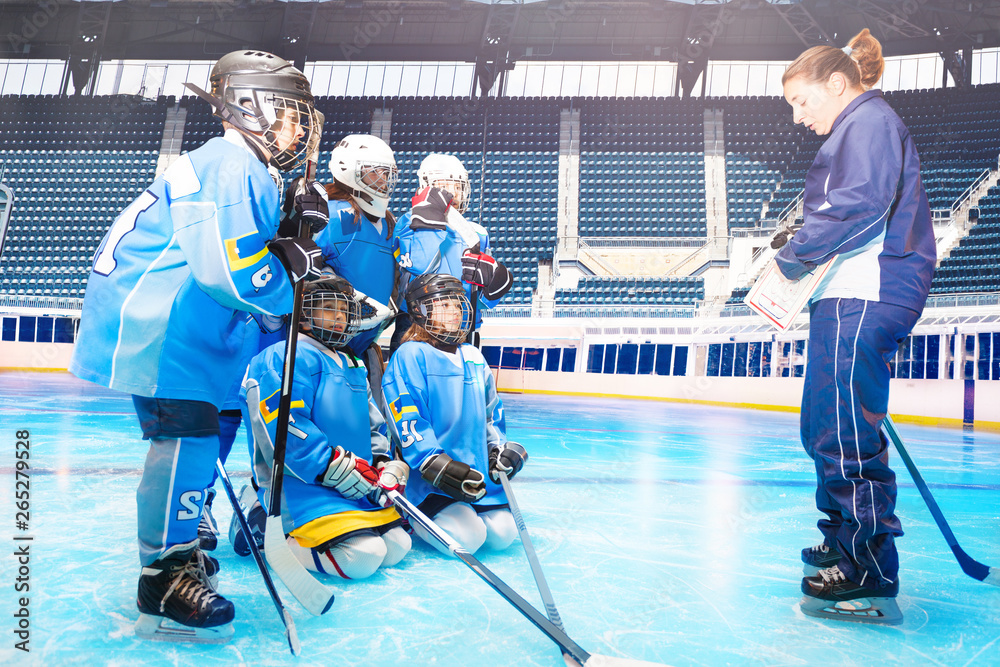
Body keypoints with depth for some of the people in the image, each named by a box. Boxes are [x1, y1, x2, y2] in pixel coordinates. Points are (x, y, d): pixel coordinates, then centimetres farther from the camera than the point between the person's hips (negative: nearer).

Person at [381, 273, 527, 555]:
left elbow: (491, 410, 24)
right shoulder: (410, 355, -8)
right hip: (429, 479, -7)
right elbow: (407, 418, -15)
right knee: (467, 537, -19)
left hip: (479, 473, 7)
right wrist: (434, 463, -23)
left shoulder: (474, 357, 15)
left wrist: (498, 448, 10)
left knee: (502, 534, -4)